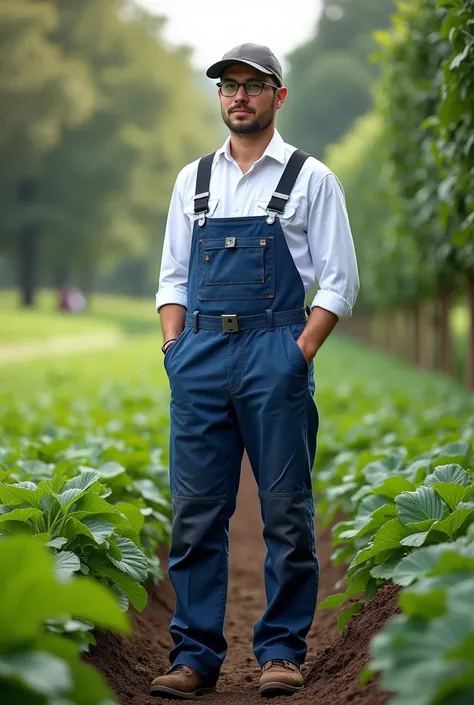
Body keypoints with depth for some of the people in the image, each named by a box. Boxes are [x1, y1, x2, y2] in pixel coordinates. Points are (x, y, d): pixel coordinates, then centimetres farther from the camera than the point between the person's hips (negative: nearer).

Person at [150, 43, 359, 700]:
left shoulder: (310, 178, 4)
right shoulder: (192, 180, 15)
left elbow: (339, 281, 2)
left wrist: (299, 353, -8)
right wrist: (175, 347, 3)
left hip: (275, 355, -3)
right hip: (199, 356, 3)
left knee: (287, 513, 0)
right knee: (195, 513, 2)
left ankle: (282, 651, 9)